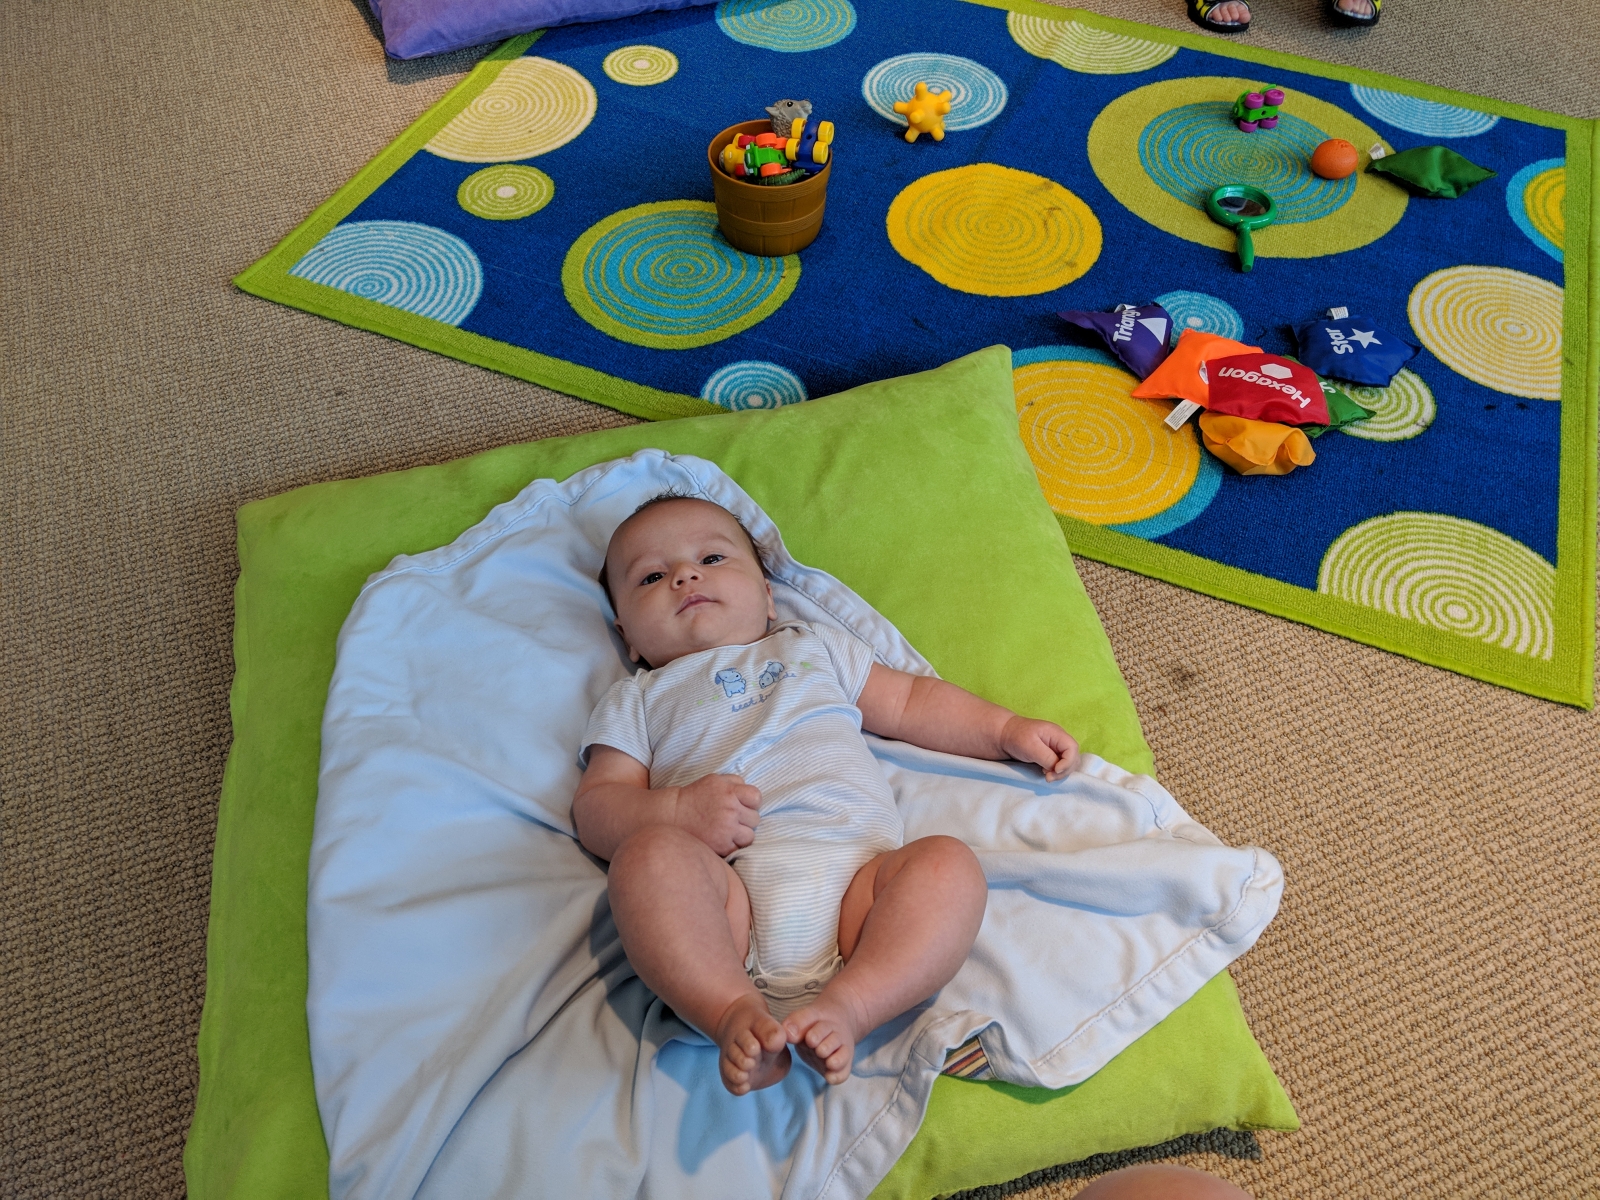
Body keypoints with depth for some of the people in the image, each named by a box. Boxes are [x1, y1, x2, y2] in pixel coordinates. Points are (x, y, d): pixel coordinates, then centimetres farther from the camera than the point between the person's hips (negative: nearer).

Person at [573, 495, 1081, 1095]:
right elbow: (596, 807, 12)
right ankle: (737, 1013, -35)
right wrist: (681, 809, -9)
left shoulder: (816, 646, 34)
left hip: (857, 871, 2)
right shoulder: (636, 699, 25)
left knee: (949, 863, -24)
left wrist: (1007, 729, 22)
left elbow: (908, 702, 35)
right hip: (729, 893, -2)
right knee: (649, 853, -30)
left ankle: (844, 1009, -34)